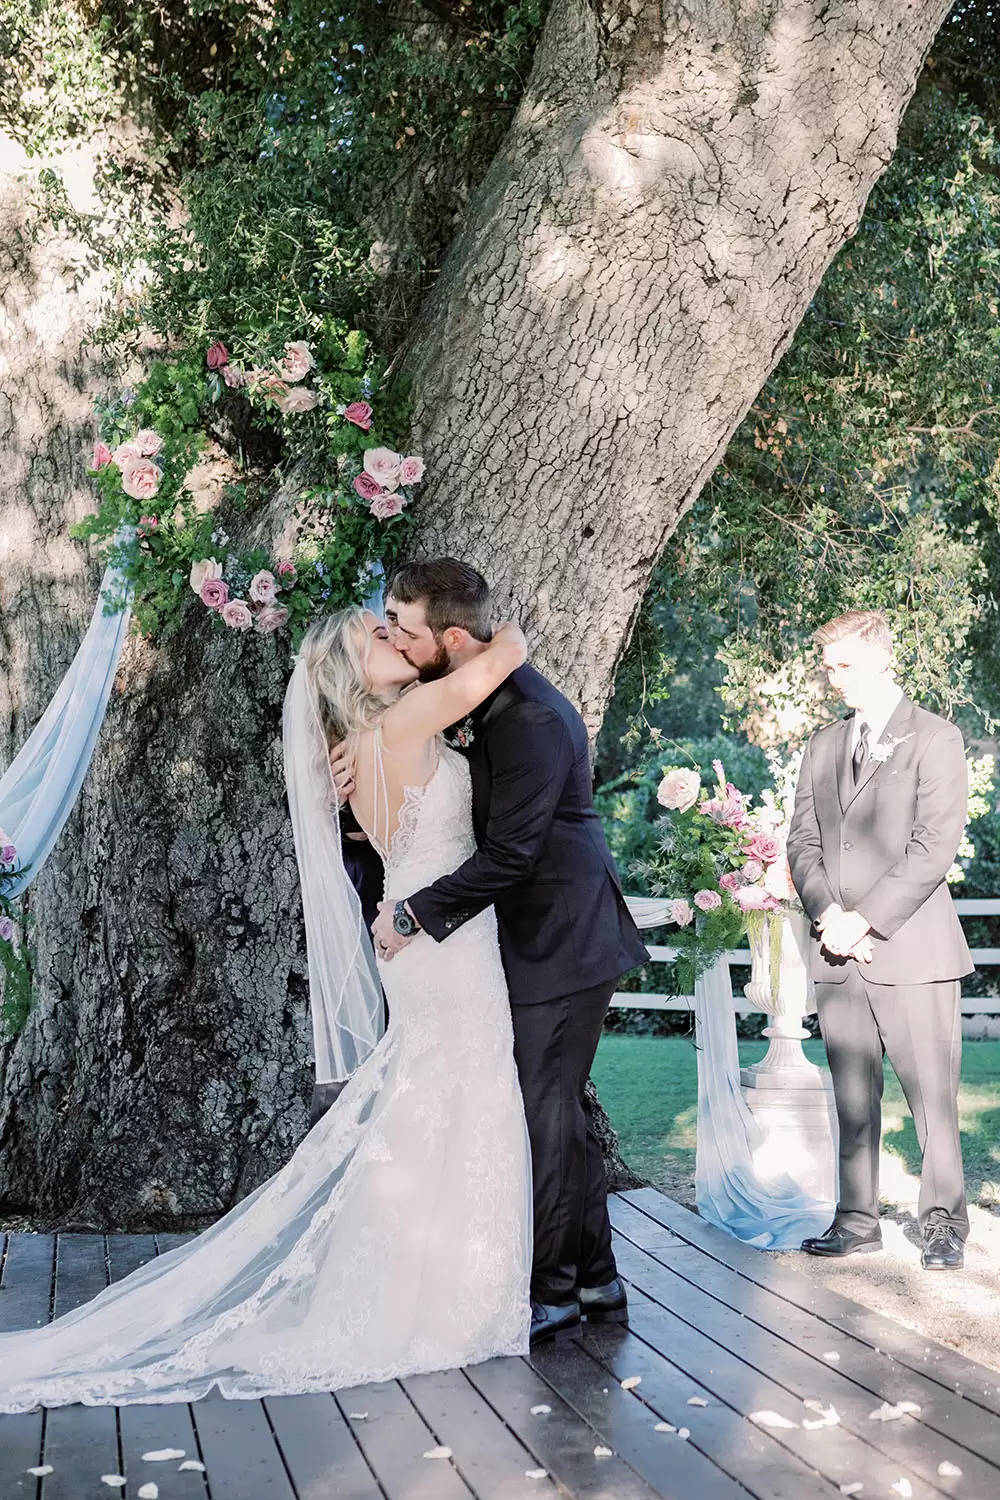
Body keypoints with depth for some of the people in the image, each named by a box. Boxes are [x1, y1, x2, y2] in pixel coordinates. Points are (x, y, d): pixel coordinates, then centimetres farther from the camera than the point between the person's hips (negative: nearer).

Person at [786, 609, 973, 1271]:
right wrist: (830, 914, -6)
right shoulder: (824, 746, 16)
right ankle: (857, 1219, 17)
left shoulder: (935, 739, -2)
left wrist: (864, 919, -14)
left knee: (933, 1097, -1)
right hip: (839, 955, 5)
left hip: (911, 948, -5)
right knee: (852, 1096, 9)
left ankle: (944, 1222, 11)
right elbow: (803, 842, 12)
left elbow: (935, 848, -10)